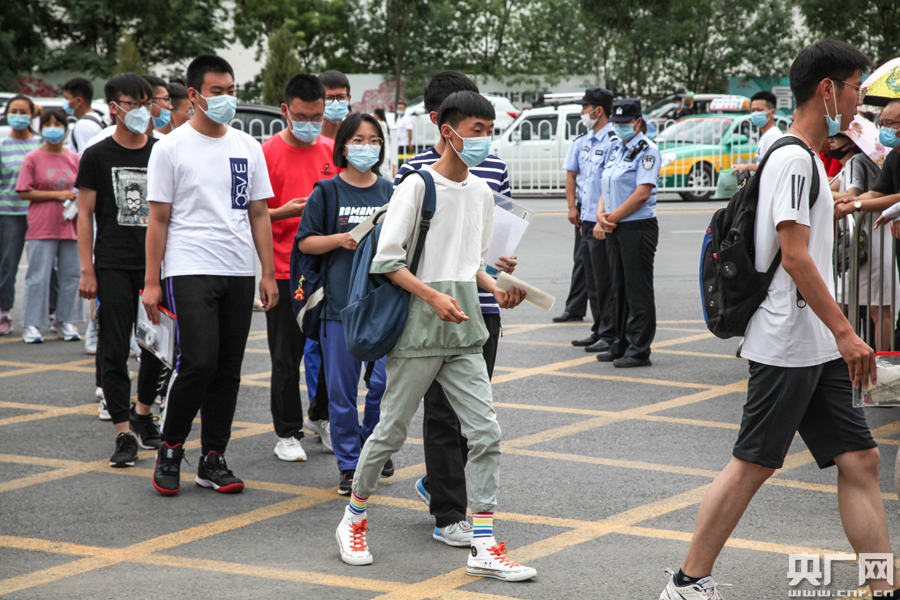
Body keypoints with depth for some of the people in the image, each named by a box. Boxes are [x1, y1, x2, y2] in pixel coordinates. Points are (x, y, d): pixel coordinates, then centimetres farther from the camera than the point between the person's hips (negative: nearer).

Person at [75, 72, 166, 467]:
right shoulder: (97, 156, 1)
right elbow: (85, 214, 1)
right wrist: (87, 271, -6)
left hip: (156, 265, 3)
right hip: (113, 267, -3)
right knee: (114, 351, -4)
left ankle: (142, 413, 29)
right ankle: (124, 433, 0)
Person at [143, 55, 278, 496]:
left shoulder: (248, 147, 12)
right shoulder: (171, 148, -1)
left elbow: (259, 214, 14)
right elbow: (158, 219, -1)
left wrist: (268, 273, 8)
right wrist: (151, 282, -5)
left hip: (239, 273, 5)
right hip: (189, 270, -5)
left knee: (228, 369, 6)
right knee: (198, 361, -15)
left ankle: (213, 460, 15)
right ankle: (170, 448, 5)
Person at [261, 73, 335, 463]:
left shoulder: (332, 152, 9)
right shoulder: (267, 153, -4)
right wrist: (283, 212, -19)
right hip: (284, 271, -4)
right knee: (286, 356, 3)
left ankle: (320, 416, 29)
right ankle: (287, 433, 14)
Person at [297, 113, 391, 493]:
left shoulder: (390, 191, 9)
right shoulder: (327, 192, 2)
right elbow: (305, 242, 3)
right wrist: (340, 239, -12)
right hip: (339, 301, -1)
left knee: (385, 381, -5)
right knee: (341, 387, 2)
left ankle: (371, 441, 22)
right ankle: (349, 465, 12)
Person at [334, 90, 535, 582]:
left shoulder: (481, 192, 12)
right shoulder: (418, 186, -9)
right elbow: (386, 260, -12)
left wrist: (494, 286, 3)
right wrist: (433, 297, -21)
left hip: (464, 333, 6)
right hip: (418, 331, -6)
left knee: (485, 433, -3)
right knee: (392, 430, 5)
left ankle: (484, 547, 0)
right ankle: (354, 520, 27)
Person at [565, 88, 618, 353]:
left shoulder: (613, 142, -12)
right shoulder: (580, 142, 14)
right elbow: (571, 175, 21)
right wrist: (573, 207, 10)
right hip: (586, 220, 8)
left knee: (605, 280, -4)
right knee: (591, 280, 13)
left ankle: (610, 334, 1)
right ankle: (598, 330, 22)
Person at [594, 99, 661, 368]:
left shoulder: (647, 150, -10)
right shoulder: (616, 150, 15)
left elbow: (642, 193, -18)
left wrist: (611, 218, -14)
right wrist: (601, 216, -2)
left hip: (638, 227, -8)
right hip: (614, 229, 9)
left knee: (638, 290, -4)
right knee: (620, 289, 14)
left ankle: (639, 351, 0)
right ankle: (621, 346, 23)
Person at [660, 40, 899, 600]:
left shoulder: (808, 159, 17)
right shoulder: (795, 160, -14)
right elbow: (795, 257, -21)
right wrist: (845, 332, -21)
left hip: (818, 347, 10)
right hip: (786, 345, -10)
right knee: (752, 465, -3)